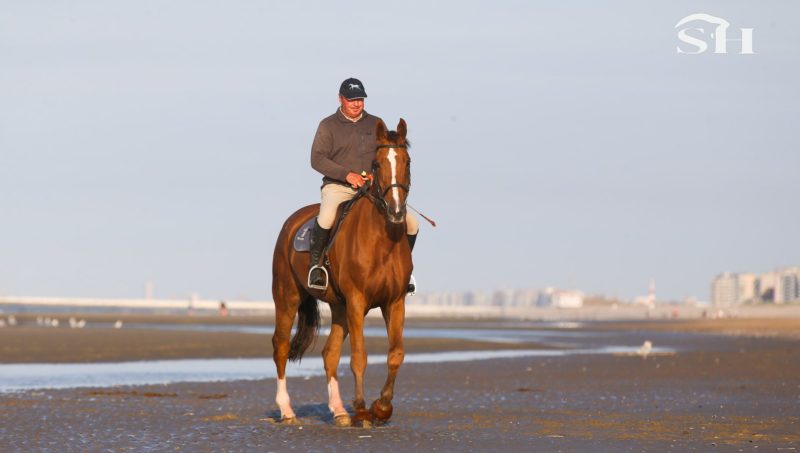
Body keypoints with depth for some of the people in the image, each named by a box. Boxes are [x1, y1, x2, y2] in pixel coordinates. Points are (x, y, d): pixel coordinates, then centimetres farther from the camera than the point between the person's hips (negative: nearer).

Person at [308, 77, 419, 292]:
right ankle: (315, 264, -19)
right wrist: (347, 174, -17)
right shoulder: (328, 126, 3)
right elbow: (317, 159, -5)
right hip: (337, 186, -4)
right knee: (326, 217, -37)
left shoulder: (376, 124, 14)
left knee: (411, 223, -8)